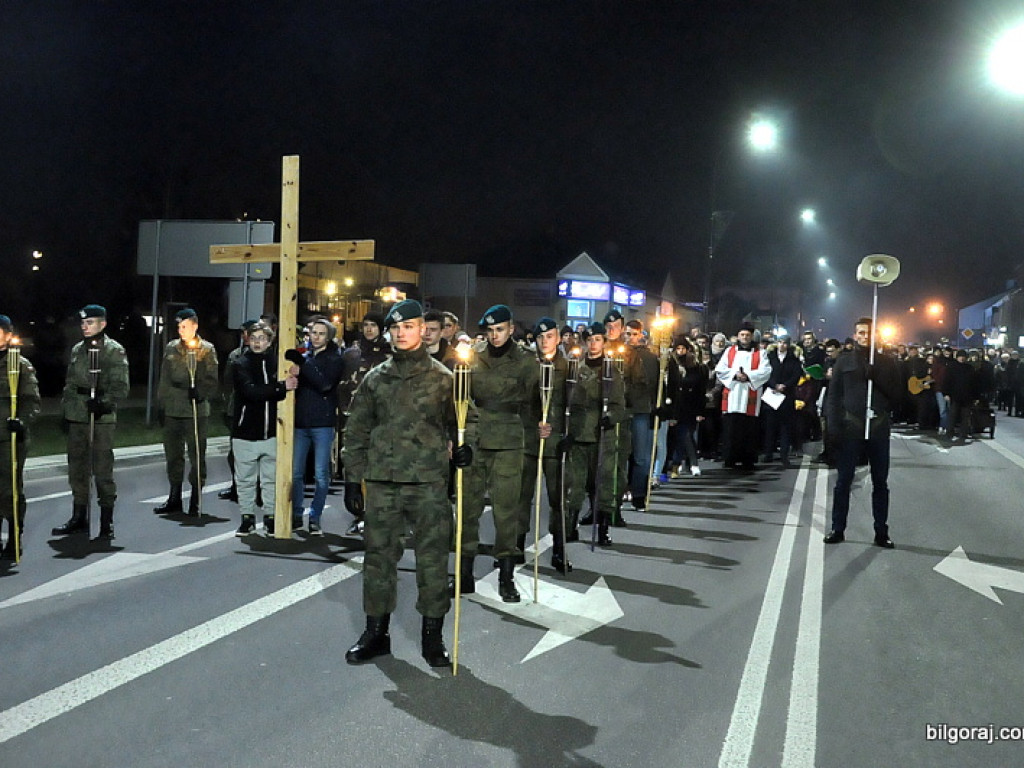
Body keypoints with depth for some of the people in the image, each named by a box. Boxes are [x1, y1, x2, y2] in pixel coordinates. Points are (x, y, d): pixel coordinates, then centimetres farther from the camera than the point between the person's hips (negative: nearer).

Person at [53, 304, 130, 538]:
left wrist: (104, 403, -22)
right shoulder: (77, 350, 14)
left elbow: (121, 387, -8)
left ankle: (107, 522, 4)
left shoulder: (114, 351, -3)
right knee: (77, 468, 12)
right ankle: (79, 518, 23)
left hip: (102, 417, -6)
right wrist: (65, 409, 14)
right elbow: (70, 383, 20)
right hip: (77, 417, 6)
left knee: (103, 470, -4)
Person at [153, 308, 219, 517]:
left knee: (197, 456, 1)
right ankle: (174, 499, 22)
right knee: (173, 455, 10)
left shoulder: (207, 350, 1)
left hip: (197, 411, -4)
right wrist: (162, 404, 9)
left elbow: (212, 380, -2)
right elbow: (164, 380, 14)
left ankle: (195, 501, 10)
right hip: (172, 410, 4)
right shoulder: (171, 349, 10)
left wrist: (200, 393, -19)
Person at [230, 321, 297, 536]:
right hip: (245, 432, -1)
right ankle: (247, 517, 19)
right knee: (245, 479, 7)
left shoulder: (276, 363, 5)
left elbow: (291, 387, 7)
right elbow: (250, 391, -16)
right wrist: (281, 387, -22)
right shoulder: (240, 364, -1)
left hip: (271, 432, 1)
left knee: (271, 479, 6)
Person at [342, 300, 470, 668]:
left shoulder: (442, 378, 3)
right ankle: (376, 631, 22)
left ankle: (432, 635, 14)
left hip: (429, 483, -2)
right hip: (381, 482, 2)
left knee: (432, 557, 1)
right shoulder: (375, 378, 10)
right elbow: (357, 430, 13)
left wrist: (460, 449, -11)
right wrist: (353, 477, 8)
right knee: (379, 555, 9)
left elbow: (454, 423, 10)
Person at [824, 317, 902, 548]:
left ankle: (881, 532, 14)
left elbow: (897, 392, 0)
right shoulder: (844, 360, 5)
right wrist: (834, 424, -9)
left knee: (880, 482, 7)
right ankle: (838, 528, 12)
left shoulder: (886, 362, 8)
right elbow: (834, 394, 1)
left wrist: (876, 376, -15)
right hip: (850, 425, -1)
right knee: (844, 480, 3)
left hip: (878, 426, 1)